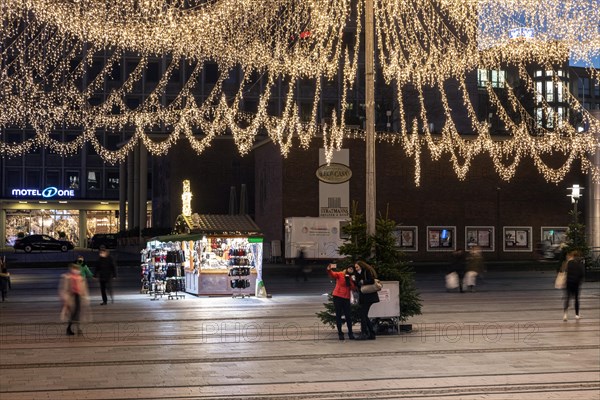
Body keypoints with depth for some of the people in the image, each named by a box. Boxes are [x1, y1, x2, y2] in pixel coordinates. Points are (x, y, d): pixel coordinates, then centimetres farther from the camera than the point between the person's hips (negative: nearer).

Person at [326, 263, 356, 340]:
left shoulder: (351, 279, 13)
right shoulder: (340, 274, 1)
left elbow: (353, 288, 1)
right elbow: (332, 275, -17)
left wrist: (350, 280, -11)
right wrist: (329, 270, -38)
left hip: (346, 298, 3)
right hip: (337, 297, -3)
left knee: (348, 316, 1)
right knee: (338, 315, 1)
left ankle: (350, 333, 9)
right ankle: (340, 333, 5)